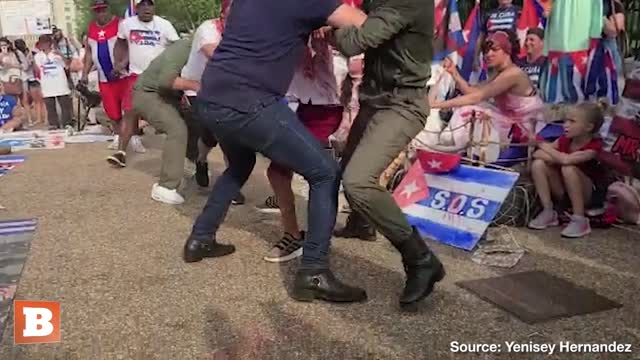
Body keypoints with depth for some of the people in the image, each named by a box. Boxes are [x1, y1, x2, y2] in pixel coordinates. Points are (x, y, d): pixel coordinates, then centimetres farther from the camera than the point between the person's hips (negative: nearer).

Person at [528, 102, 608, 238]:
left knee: (568, 169, -34)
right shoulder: (565, 140, -3)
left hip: (587, 194, -5)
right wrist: (558, 157, -24)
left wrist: (544, 146, -20)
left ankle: (579, 220, -24)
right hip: (562, 191, 5)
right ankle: (548, 212, -11)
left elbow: (567, 160, -37)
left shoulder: (594, 146, -20)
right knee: (538, 164, -17)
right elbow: (536, 154, -8)